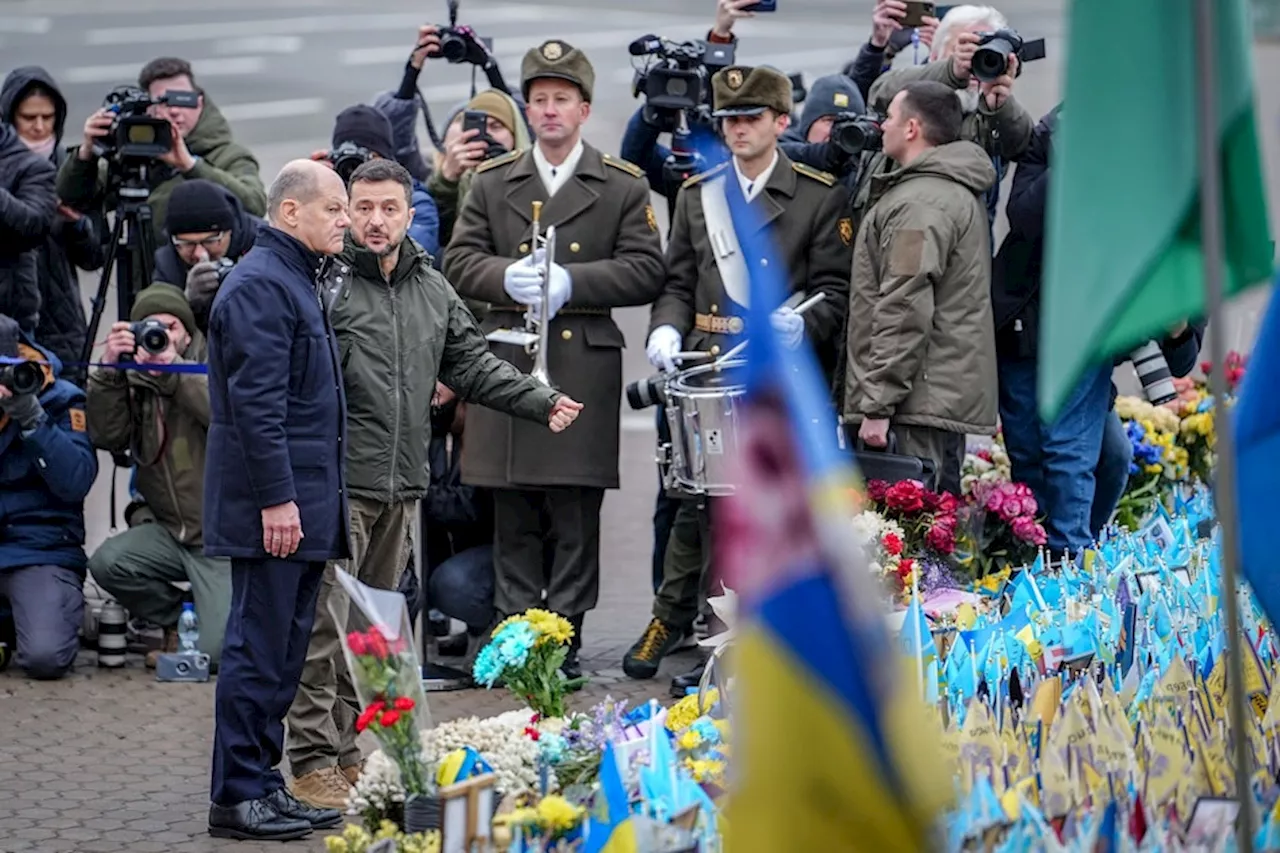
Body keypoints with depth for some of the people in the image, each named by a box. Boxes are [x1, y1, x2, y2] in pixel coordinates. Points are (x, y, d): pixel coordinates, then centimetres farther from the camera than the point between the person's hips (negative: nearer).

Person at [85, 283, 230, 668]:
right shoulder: (133, 381, 6)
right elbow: (106, 436, -9)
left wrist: (174, 367, -28)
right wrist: (109, 370, -19)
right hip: (169, 531, 4)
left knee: (216, 651, -17)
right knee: (107, 563, -25)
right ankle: (176, 621, 4)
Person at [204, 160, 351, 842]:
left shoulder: (296, 281, 19)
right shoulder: (260, 286, -14)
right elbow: (256, 402, -21)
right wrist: (276, 498, -24)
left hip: (302, 503, 10)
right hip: (274, 506, -10)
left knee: (282, 650, 12)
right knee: (260, 649, -7)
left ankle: (263, 786, 18)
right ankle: (237, 796, -5)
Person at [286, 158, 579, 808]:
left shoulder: (432, 290, 14)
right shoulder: (324, 283, -7)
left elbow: (473, 366, 18)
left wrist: (542, 403, 9)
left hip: (402, 486, 7)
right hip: (337, 482, -7)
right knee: (325, 624, -7)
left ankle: (345, 753, 20)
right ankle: (312, 762, -4)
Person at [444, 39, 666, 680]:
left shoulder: (623, 187, 7)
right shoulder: (492, 183, 13)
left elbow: (644, 271, 0)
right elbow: (460, 261, 8)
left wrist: (571, 282, -12)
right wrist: (507, 277, -12)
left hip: (585, 365, -2)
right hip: (506, 362, 2)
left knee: (577, 514, -1)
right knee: (514, 518, 4)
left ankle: (566, 641, 4)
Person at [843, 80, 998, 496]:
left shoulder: (919, 204, -14)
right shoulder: (960, 192, 20)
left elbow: (904, 314, -20)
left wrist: (878, 404, -19)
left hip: (922, 400, -11)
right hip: (953, 395, 11)